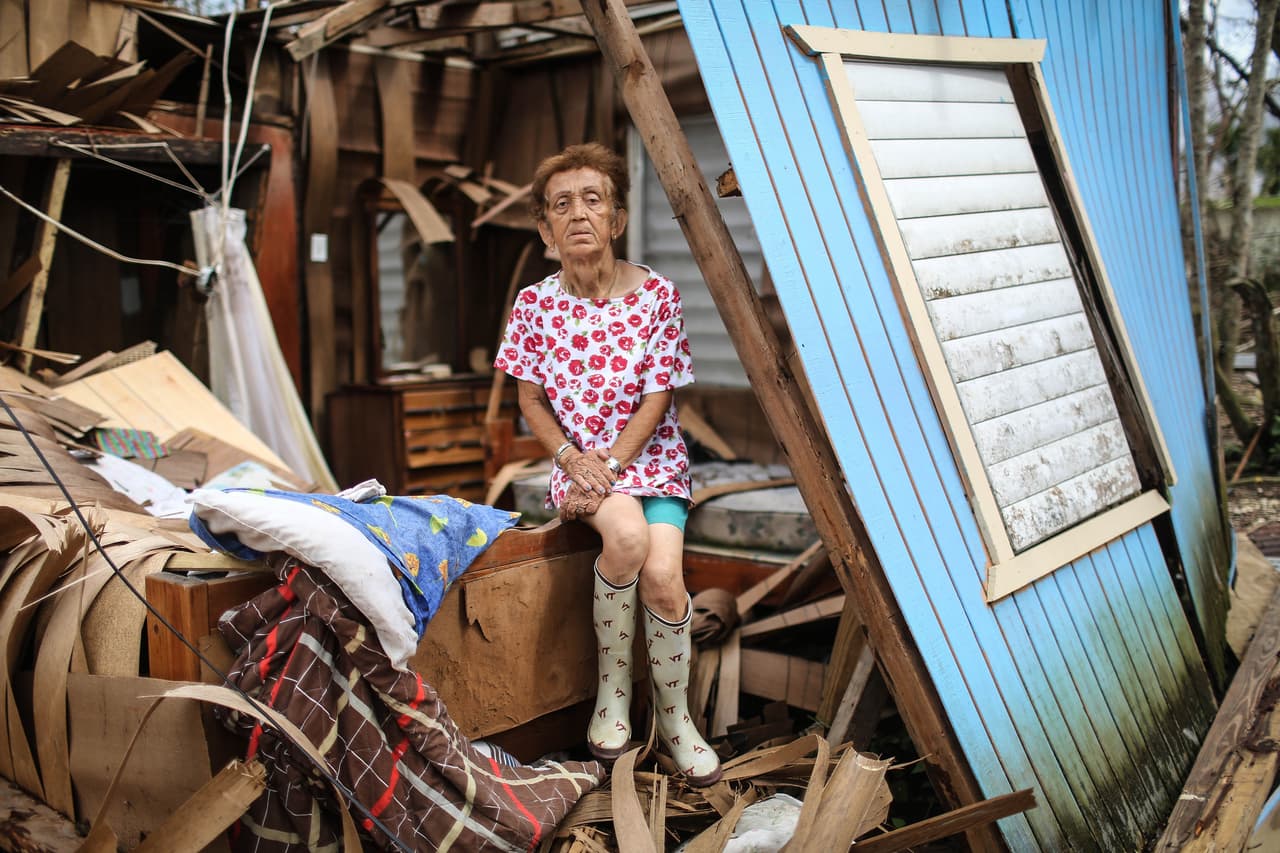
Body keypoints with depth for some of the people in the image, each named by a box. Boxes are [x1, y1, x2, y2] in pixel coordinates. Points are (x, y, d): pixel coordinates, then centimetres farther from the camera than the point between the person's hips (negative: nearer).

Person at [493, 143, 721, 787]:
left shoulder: (656, 294, -6)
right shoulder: (534, 305, -1)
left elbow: (658, 398, -6)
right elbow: (530, 399, 4)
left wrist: (610, 465, -16)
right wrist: (572, 458, -12)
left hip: (650, 456, 0)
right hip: (577, 457, 0)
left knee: (662, 575, -24)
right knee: (627, 535, -33)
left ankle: (675, 715, 4)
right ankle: (612, 685, -8)